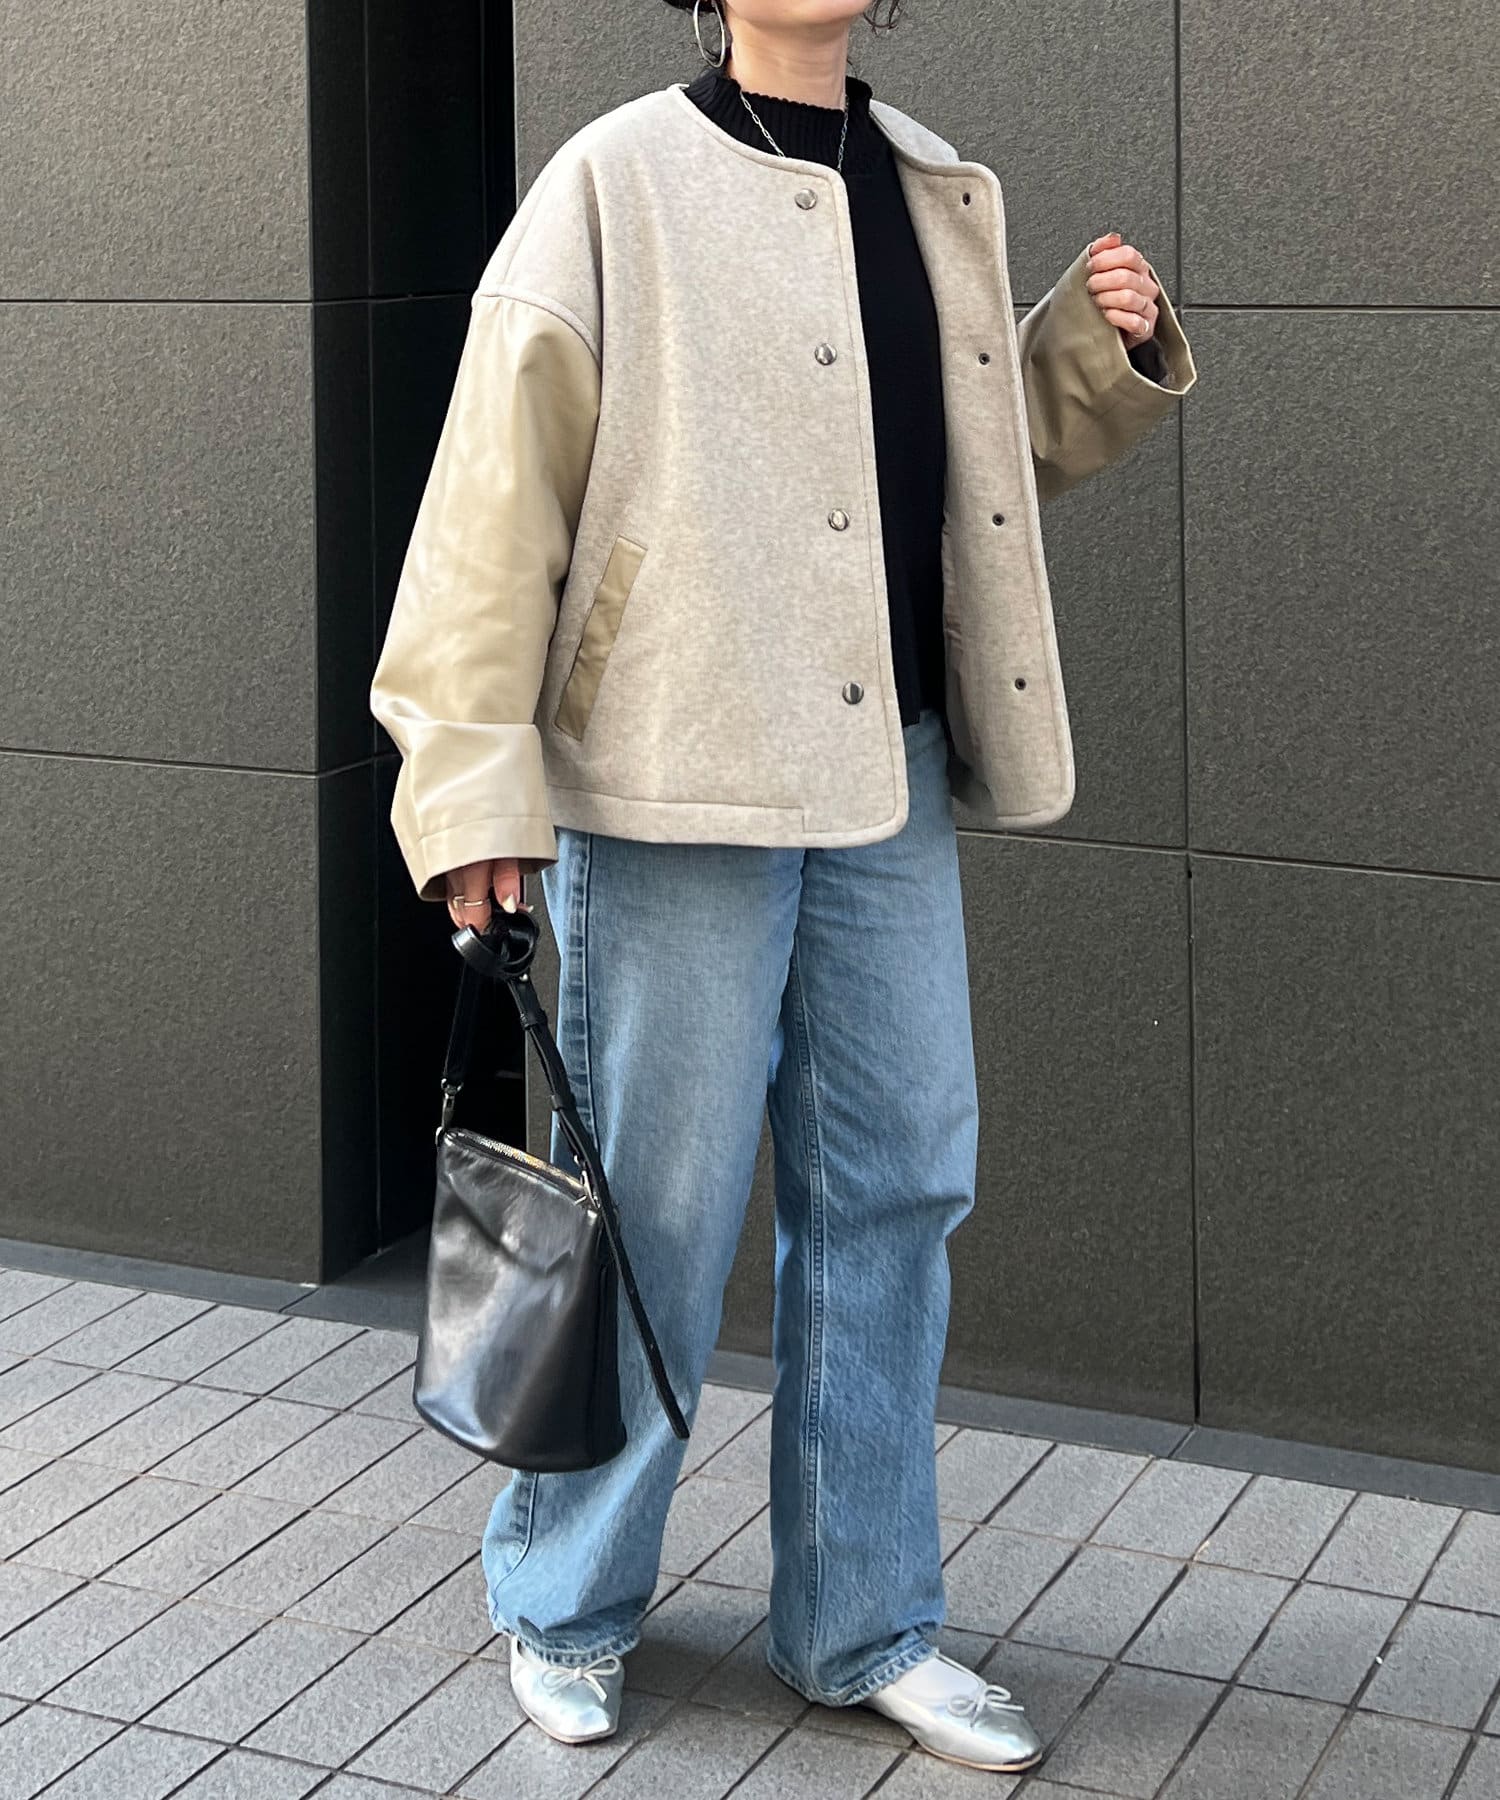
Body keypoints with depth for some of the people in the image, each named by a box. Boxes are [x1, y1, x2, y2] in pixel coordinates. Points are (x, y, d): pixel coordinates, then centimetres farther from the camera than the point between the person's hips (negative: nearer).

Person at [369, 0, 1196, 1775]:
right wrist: (476, 783, -14)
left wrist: (1110, 348, 6)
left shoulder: (938, 190, 13)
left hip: (890, 782, 6)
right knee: (661, 1215, 2)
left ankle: (862, 1625, 24)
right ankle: (566, 1603, 24)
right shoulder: (616, 185, -6)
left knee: (892, 1194, 10)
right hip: (677, 789, -6)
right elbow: (501, 486, -10)